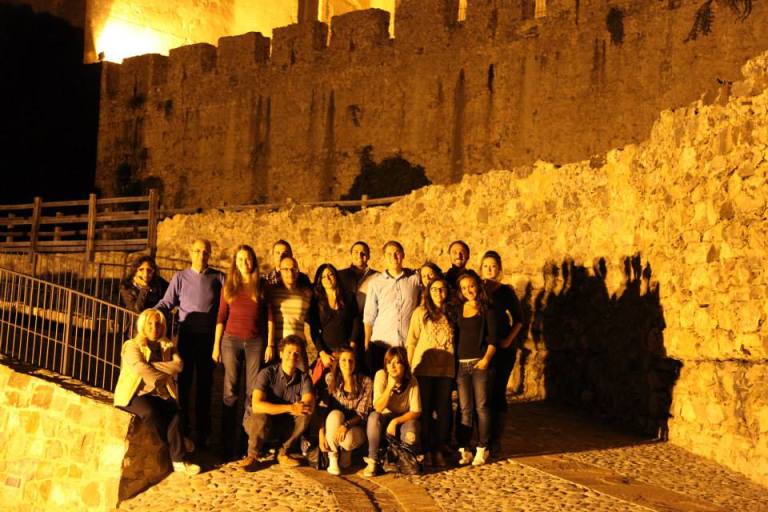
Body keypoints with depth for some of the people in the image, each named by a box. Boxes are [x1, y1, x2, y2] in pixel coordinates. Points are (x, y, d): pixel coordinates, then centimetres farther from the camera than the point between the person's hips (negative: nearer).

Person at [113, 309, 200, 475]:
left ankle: (178, 460, -31)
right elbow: (140, 368, -15)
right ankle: (175, 453, -16)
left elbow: (178, 365, -5)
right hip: (136, 394, -3)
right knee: (150, 412, -35)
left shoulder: (168, 346, 15)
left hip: (160, 394, 3)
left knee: (174, 412, -31)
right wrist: (162, 376, -15)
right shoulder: (132, 345, 4)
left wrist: (152, 366, -13)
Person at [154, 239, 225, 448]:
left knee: (205, 383, 7)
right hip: (187, 335, 0)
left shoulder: (218, 278, 4)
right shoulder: (180, 277, 5)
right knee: (183, 381, 3)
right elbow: (166, 303, 3)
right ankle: (182, 427, 13)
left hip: (209, 337, 0)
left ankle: (202, 430, 15)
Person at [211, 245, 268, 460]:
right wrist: (216, 345, 4)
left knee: (253, 391, -2)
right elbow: (221, 317, 8)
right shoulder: (229, 286, 8)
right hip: (231, 340, 1)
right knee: (230, 391, 0)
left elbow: (269, 317, 5)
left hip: (255, 342, -1)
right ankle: (228, 445, 4)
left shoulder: (262, 286, 6)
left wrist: (270, 344, -1)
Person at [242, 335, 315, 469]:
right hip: (257, 420, -3)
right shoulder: (267, 373, -18)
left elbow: (310, 405, -23)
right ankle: (252, 455, -9)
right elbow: (256, 405, -32)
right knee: (262, 418, -37)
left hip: (284, 425, 3)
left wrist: (301, 406, -46)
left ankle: (283, 453, -5)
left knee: (305, 415, -25)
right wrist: (289, 408, -38)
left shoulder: (303, 378, -7)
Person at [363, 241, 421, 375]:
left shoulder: (415, 278, 6)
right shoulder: (376, 282, 7)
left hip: (408, 344, 0)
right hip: (381, 344, 1)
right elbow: (369, 316, 9)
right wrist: (366, 345, 4)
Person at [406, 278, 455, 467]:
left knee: (443, 410, 5)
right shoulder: (420, 312, 0)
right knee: (425, 409, 2)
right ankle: (426, 450, 11)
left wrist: (456, 368, 2)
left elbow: (455, 342, 10)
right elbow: (411, 342, 0)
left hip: (446, 369, 3)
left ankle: (439, 450, 14)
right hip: (424, 368, -2)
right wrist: (409, 366, -4)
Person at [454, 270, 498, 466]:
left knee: (481, 406, -1)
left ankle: (482, 449, 5)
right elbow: (454, 335, 14)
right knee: (464, 408, 2)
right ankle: (463, 449, 5)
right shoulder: (457, 309, 13)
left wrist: (486, 358, -14)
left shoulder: (486, 309, 2)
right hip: (461, 363, 3)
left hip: (479, 363, -3)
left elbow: (493, 338, -2)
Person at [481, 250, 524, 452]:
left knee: (497, 392, -2)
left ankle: (495, 439, 6)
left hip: (503, 348, -2)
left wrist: (508, 339, -9)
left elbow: (518, 318, 4)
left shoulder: (505, 291, 1)